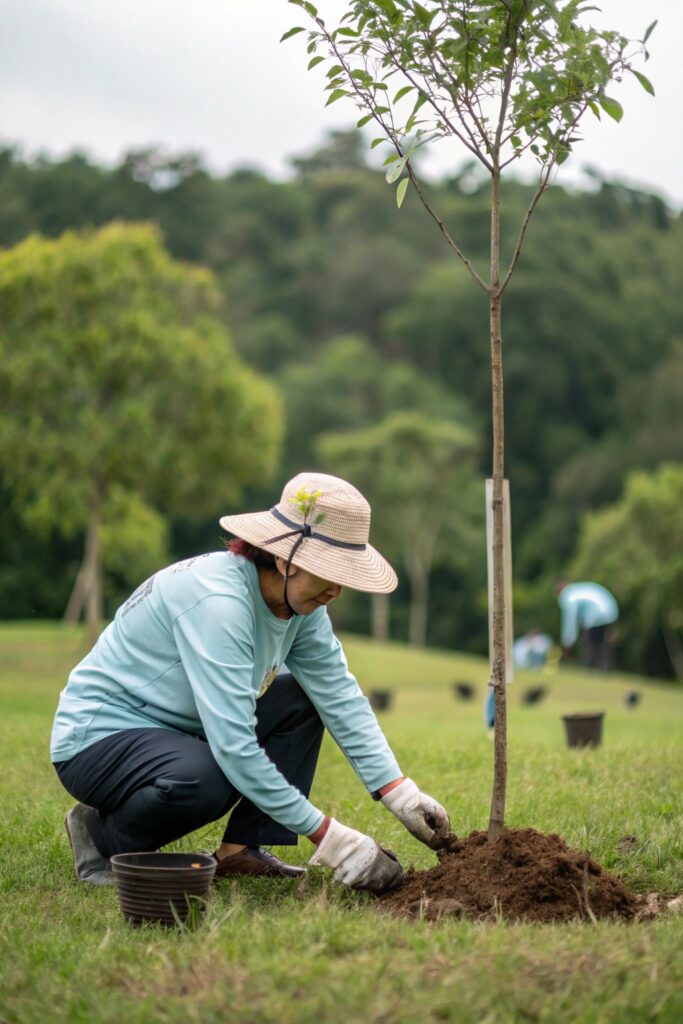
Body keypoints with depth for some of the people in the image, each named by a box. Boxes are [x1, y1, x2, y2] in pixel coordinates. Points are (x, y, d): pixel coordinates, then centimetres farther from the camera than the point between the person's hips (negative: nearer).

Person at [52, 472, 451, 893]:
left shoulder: (300, 601, -5)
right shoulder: (218, 601, -31)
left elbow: (340, 696, -4)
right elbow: (234, 746, -35)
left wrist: (402, 794, -14)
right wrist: (328, 837, -32)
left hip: (176, 733, 9)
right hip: (98, 736, -9)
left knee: (300, 700, -1)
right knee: (205, 779, -37)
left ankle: (243, 849, -5)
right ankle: (105, 837, -7)